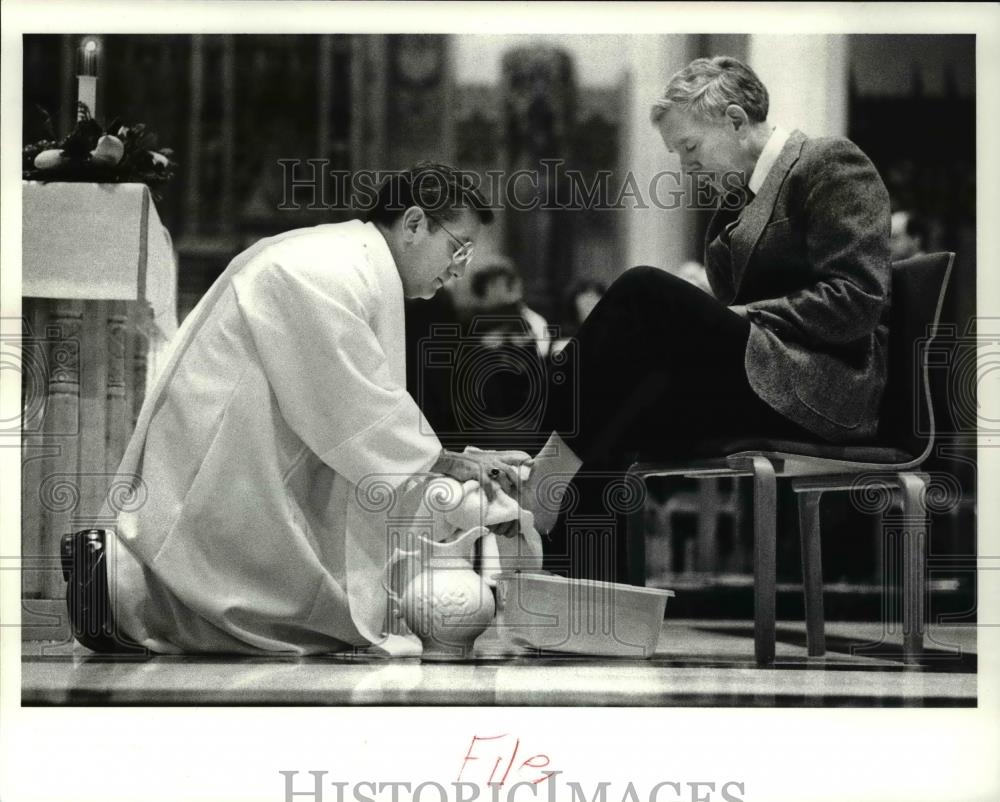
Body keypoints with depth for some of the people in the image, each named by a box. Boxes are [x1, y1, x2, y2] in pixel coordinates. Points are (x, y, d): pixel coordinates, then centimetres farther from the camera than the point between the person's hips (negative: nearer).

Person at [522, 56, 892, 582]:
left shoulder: (832, 164, -3)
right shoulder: (738, 197, 23)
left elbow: (855, 301, -14)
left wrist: (741, 318, -13)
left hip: (825, 389, -8)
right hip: (758, 374, 8)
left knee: (645, 292, -22)